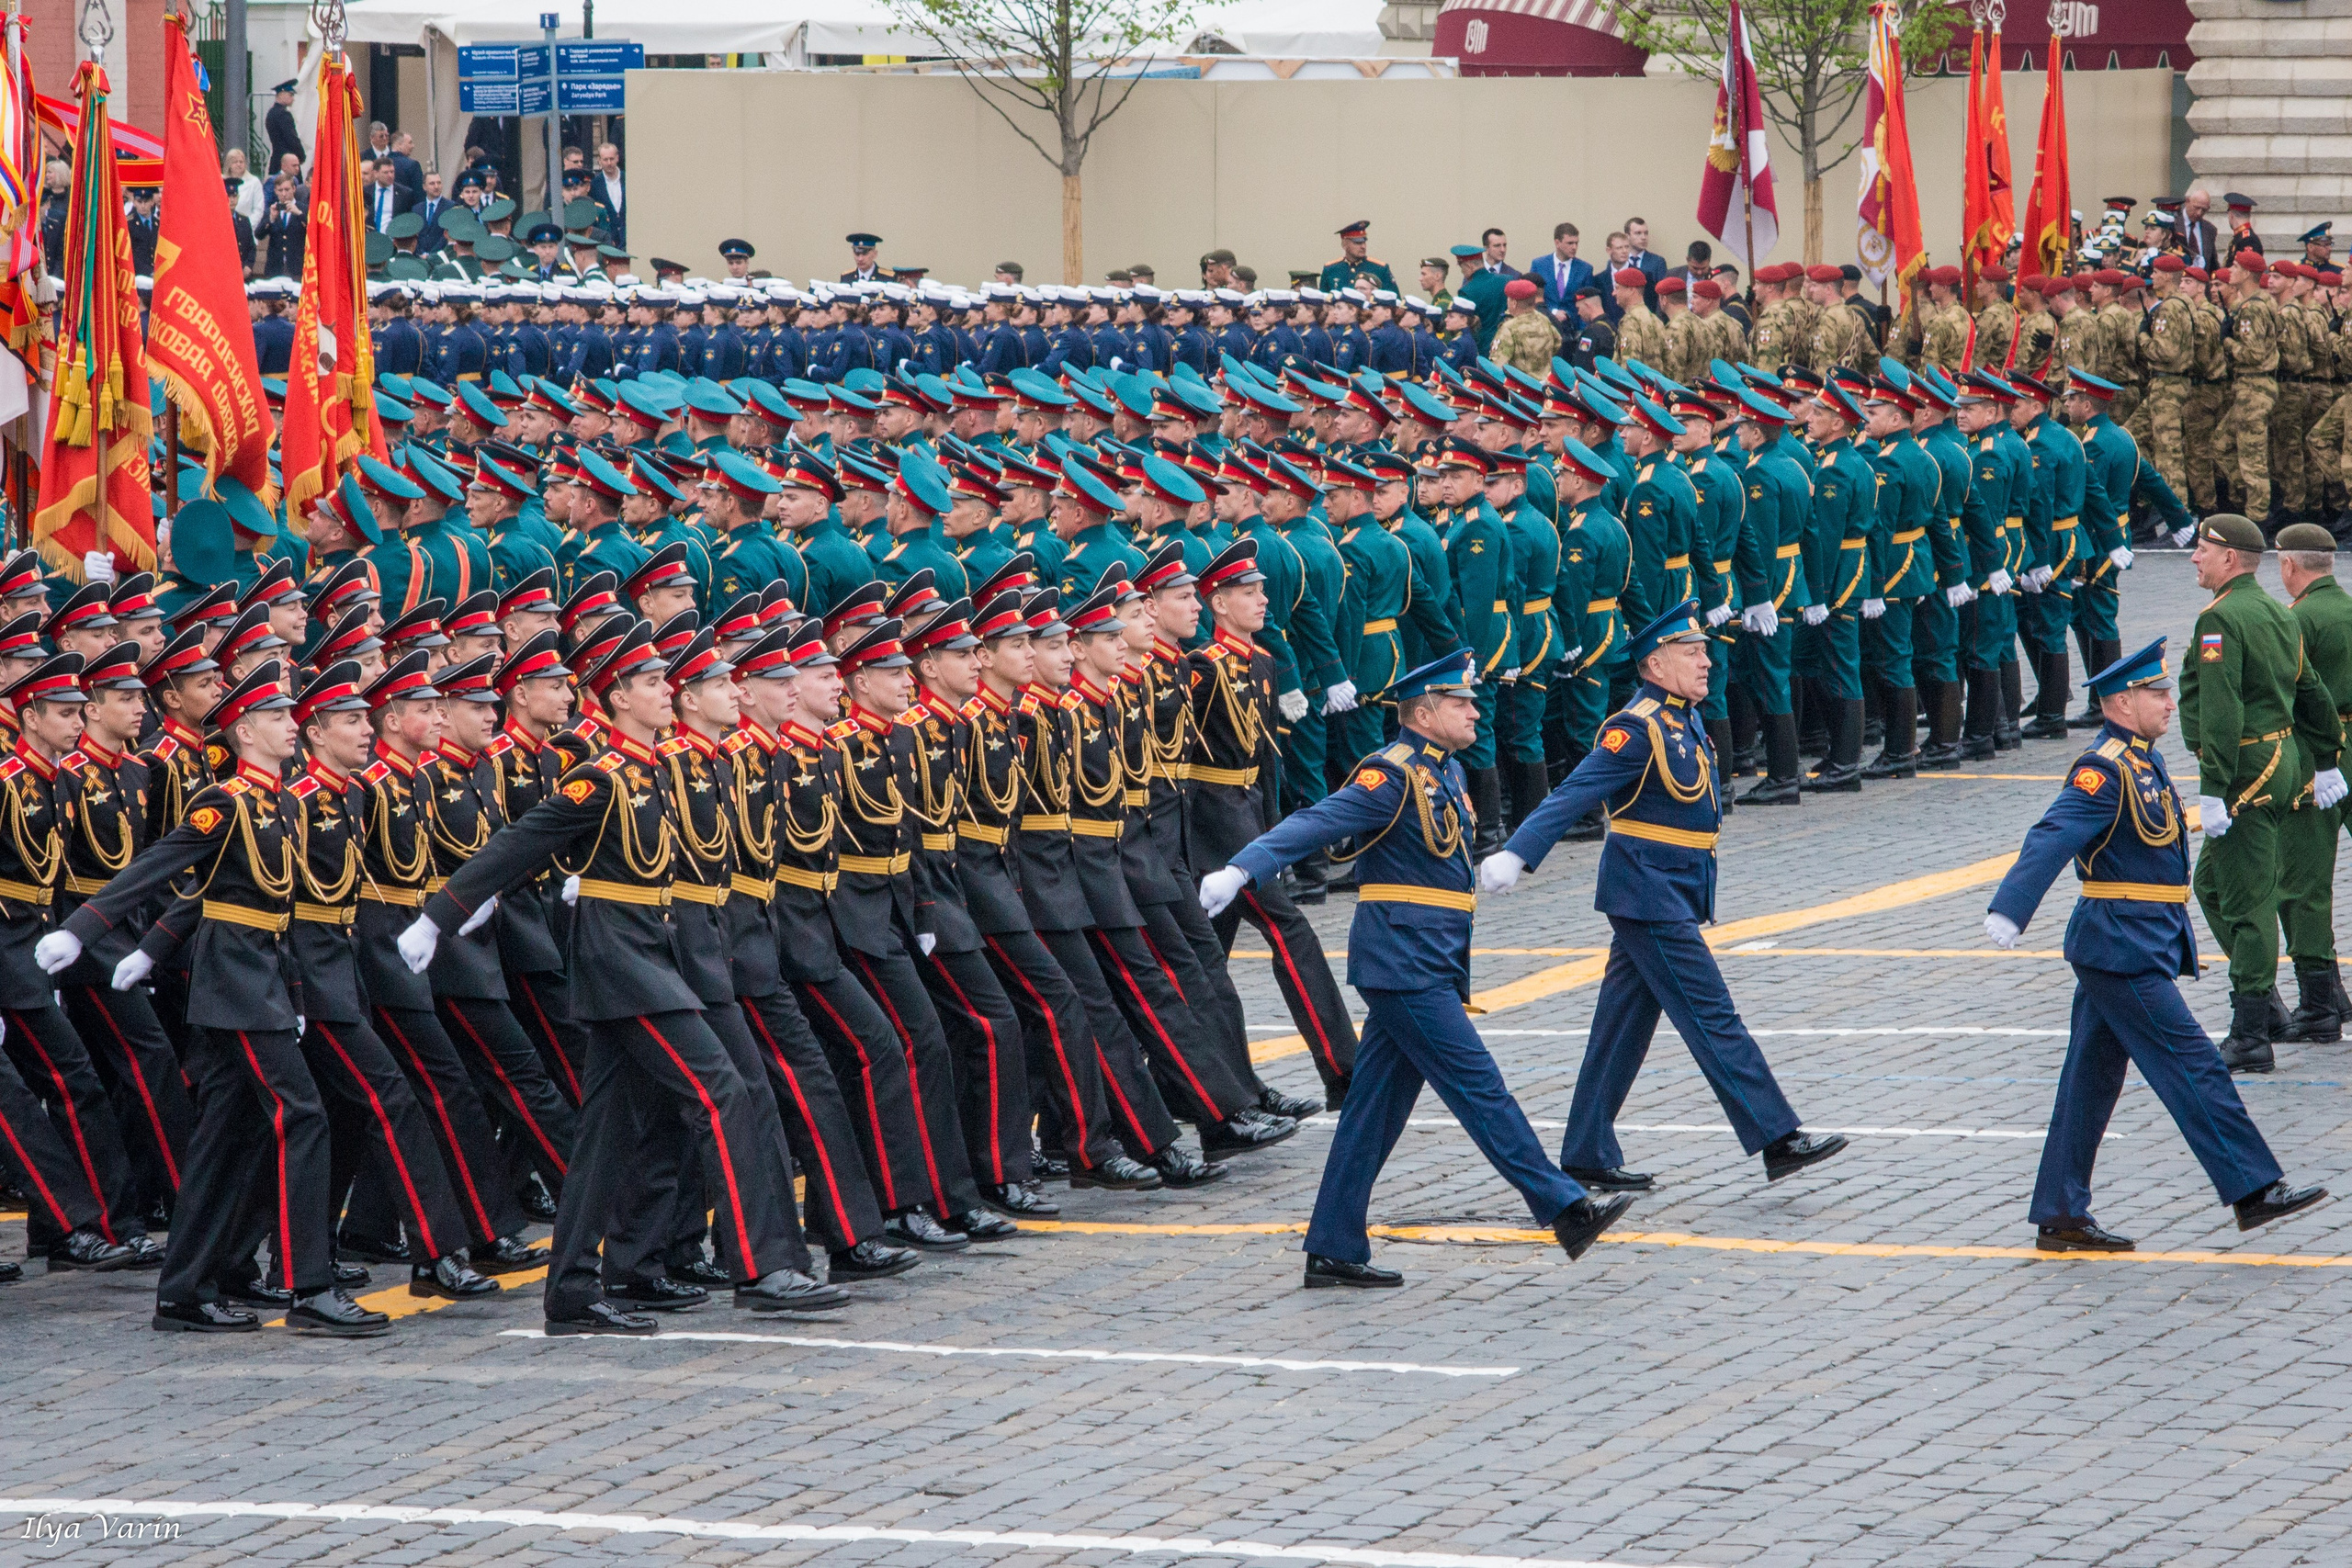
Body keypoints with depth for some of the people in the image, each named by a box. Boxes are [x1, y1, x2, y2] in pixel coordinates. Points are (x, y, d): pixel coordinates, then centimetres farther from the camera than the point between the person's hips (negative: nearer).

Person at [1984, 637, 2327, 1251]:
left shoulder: (2144, 761, 12)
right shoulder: (2103, 771, -18)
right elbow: (2051, 838, -30)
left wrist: (2194, 825, 53)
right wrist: (2008, 911, -42)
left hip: (2137, 946, 10)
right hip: (2124, 951, -10)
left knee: (2092, 1081, 11)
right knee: (2192, 1064, -8)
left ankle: (2061, 1217, 15)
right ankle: (2253, 1190, -5)